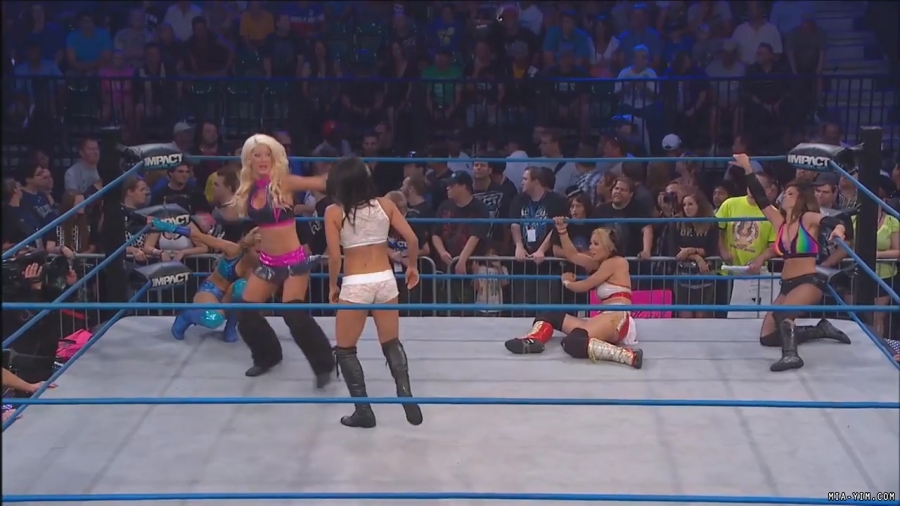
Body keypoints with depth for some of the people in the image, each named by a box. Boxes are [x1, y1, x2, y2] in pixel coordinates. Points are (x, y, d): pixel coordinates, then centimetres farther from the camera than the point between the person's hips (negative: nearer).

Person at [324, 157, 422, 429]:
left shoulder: (334, 212, -6)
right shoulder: (385, 204, 2)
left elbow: (334, 255, -12)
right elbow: (412, 239, 0)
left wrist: (333, 286, 3)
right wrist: (412, 267, 17)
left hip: (355, 285, -3)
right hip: (385, 280, 4)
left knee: (345, 349, 13)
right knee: (392, 343, 20)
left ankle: (363, 410, 10)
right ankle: (408, 401, 11)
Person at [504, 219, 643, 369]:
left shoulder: (615, 262, -1)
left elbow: (583, 286, 4)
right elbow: (572, 255, 29)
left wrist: (566, 282, 24)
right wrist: (562, 231, 19)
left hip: (617, 319, -10)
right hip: (605, 321, 10)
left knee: (573, 342, -37)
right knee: (550, 315, 7)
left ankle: (628, 355, -44)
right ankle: (532, 340, -25)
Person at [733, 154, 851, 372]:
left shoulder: (808, 218, -3)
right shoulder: (780, 221, 12)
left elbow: (832, 220, -22)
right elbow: (760, 198, 13)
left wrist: (838, 228, -45)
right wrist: (748, 169, 10)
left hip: (809, 282, -8)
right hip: (787, 285, 8)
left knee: (781, 313, -35)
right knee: (767, 337, 5)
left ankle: (790, 354, -37)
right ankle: (821, 330, 16)